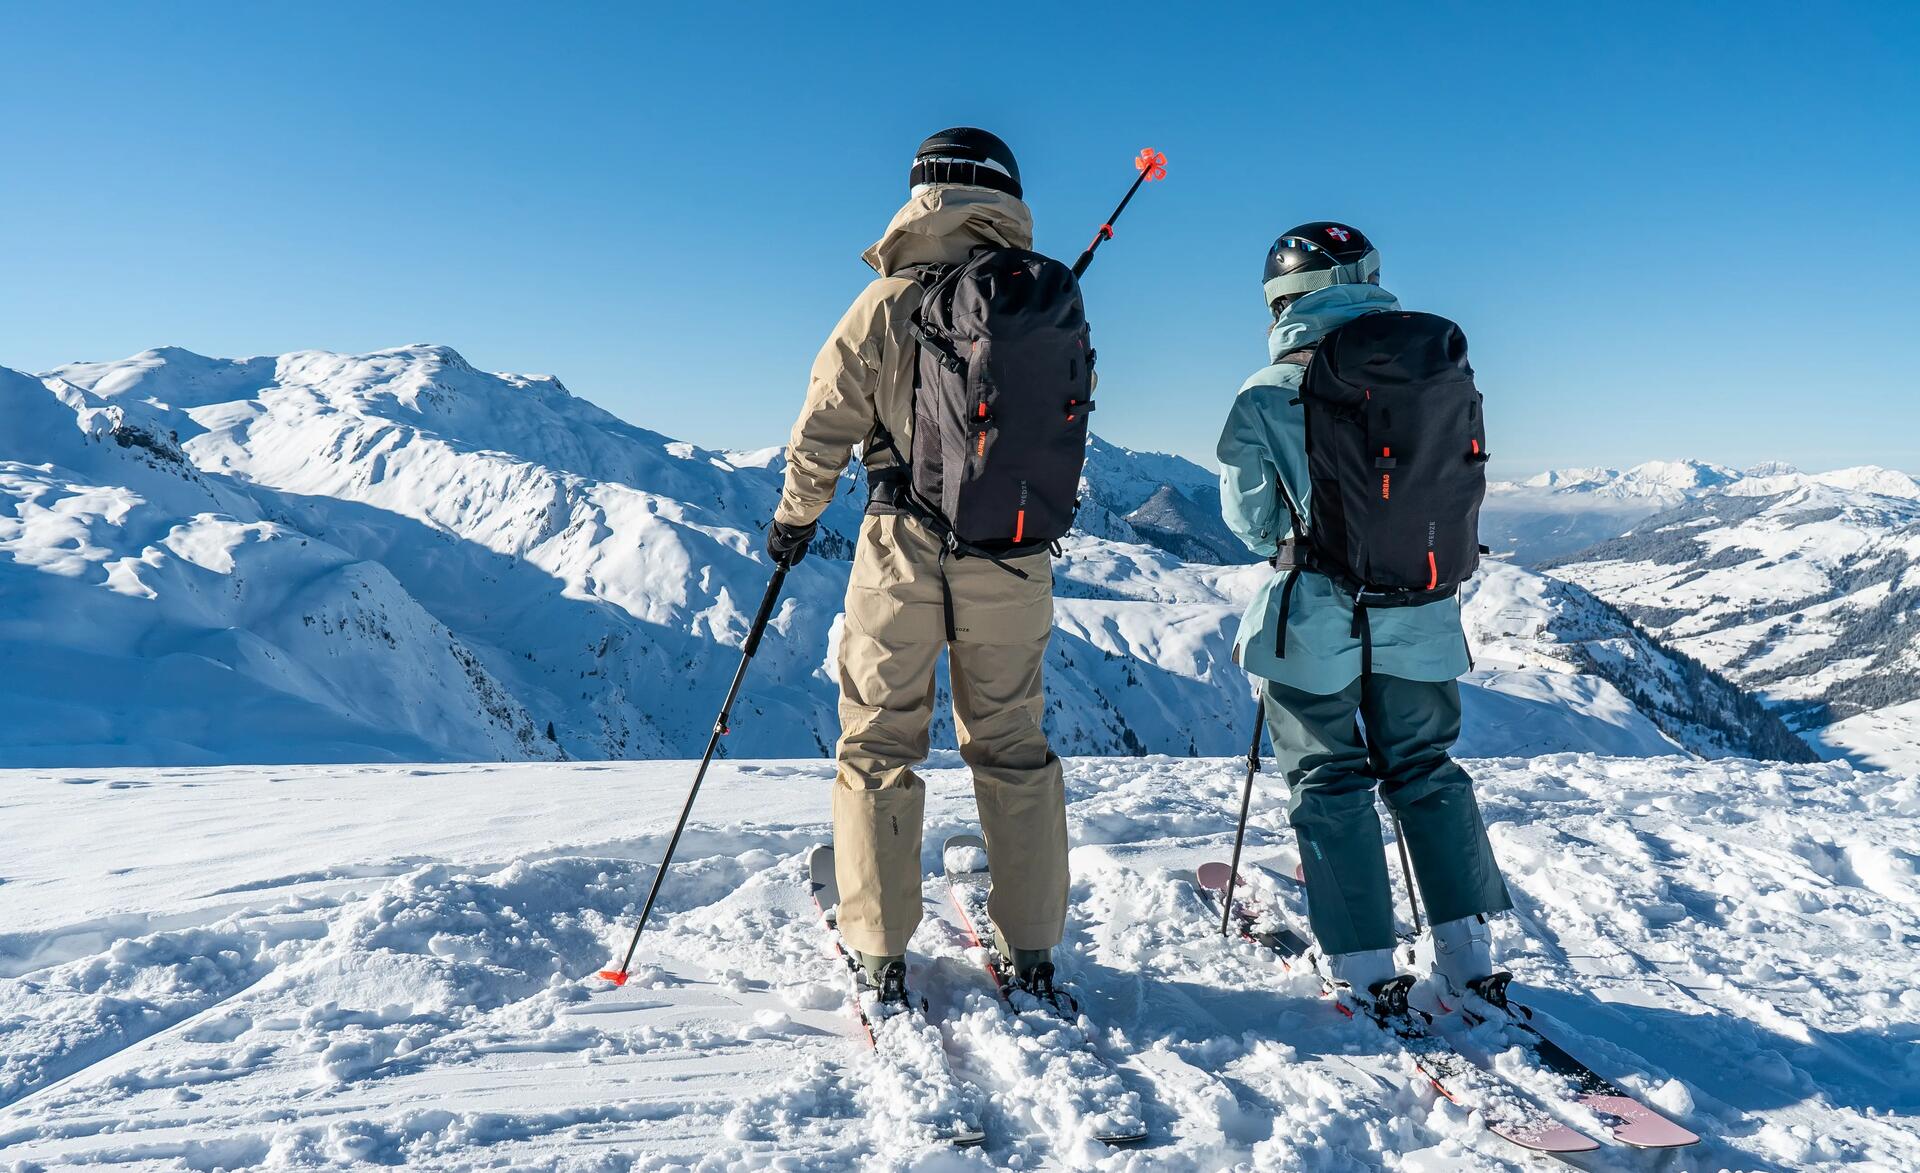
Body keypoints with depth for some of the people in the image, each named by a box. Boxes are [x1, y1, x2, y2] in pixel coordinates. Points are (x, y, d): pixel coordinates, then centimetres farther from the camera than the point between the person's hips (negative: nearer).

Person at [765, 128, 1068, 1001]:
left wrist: (794, 516, 13)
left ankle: (881, 954, 14)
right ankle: (1030, 948, 21)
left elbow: (823, 429, -2)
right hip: (1016, 560, 2)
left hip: (903, 552, -2)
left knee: (879, 744, 10)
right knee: (1013, 746, 14)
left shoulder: (887, 303, -6)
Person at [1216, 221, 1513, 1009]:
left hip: (1314, 620, -3)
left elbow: (1250, 518, -5)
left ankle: (1365, 960, 12)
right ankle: (1466, 950, 22)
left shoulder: (1266, 396, -11)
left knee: (1329, 781, 10)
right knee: (1426, 771, 18)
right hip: (1420, 616, 3)